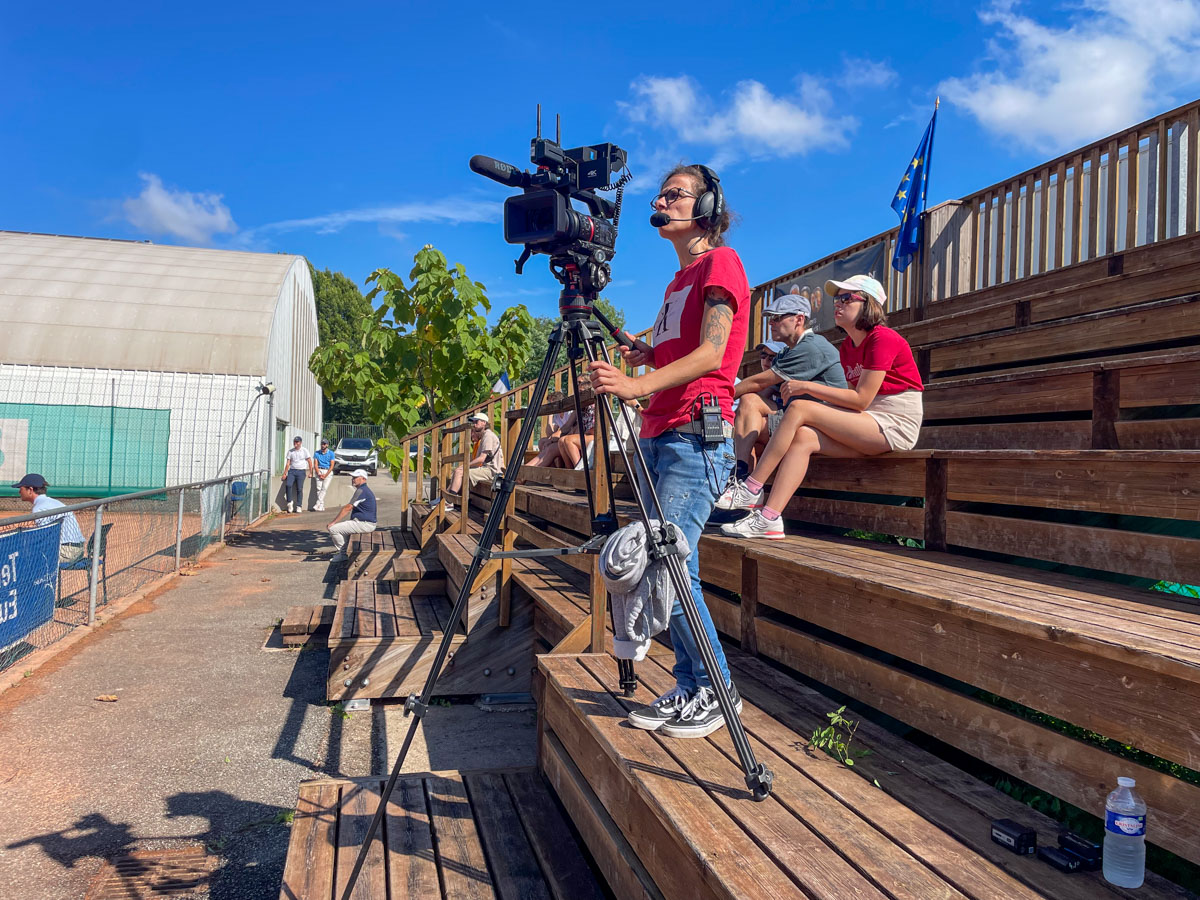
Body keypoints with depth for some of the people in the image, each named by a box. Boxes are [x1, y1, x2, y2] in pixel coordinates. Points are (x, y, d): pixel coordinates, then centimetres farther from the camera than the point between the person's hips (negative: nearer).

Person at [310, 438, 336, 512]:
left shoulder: (331, 453, 2)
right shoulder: (317, 453, 9)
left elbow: (332, 466, -3)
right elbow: (315, 464, 4)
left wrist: (325, 475, -12)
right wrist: (319, 474, -9)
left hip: (328, 472, -2)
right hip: (319, 471, 2)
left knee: (324, 488, -15)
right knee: (319, 488, -7)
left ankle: (317, 505, -20)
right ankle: (321, 507, -4)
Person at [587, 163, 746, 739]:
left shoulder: (720, 262, -1)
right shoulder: (678, 280, 25)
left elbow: (710, 353, -15)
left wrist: (636, 384, -28)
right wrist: (647, 356, 10)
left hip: (698, 434, -9)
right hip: (656, 433, 9)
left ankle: (716, 689, 1)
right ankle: (688, 689, 14)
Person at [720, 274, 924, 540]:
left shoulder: (882, 338, -11)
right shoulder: (846, 347, 16)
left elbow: (861, 399, -17)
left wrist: (808, 387, -15)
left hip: (894, 426, -8)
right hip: (868, 426, 8)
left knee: (799, 408, -19)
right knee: (802, 437, -15)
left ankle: (751, 490, -16)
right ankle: (768, 519, -25)